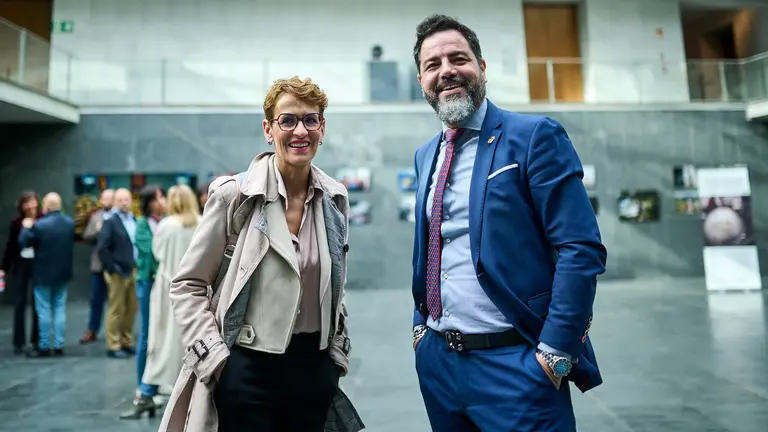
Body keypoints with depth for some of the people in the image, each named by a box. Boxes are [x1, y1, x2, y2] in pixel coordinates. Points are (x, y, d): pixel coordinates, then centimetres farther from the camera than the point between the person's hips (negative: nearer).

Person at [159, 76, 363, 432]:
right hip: (247, 368, -4)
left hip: (316, 366, 4)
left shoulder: (335, 198, 2)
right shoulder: (233, 194, -10)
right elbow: (186, 285, -4)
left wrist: (338, 351, 10)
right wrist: (214, 357, -11)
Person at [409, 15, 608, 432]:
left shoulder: (535, 136, -10)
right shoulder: (425, 155, 10)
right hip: (436, 361, 6)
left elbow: (582, 251, -14)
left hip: (514, 363, -6)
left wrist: (555, 352, -17)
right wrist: (420, 325, 11)